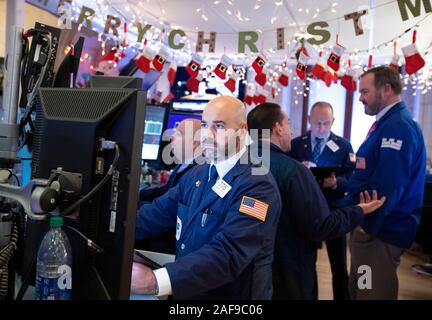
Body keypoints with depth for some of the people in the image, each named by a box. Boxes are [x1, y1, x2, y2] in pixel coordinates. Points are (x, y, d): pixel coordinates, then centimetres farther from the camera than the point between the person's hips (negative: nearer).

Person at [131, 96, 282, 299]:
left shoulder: (257, 185, -22)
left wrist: (156, 282, -40)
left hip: (231, 295, -6)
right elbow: (157, 213, 0)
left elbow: (227, 254, -33)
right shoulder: (196, 175, 5)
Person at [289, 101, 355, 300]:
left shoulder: (344, 146, 0)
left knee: (339, 266, 8)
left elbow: (351, 180, -6)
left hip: (333, 211, -1)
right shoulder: (295, 144, 3)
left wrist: (336, 182, -26)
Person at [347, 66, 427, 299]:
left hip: (380, 231, -10)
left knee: (373, 293, 2)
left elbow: (387, 186, -25)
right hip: (371, 226, 10)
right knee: (358, 291, 20)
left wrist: (366, 226, -17)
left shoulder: (398, 125, -19)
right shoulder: (386, 123, 15)